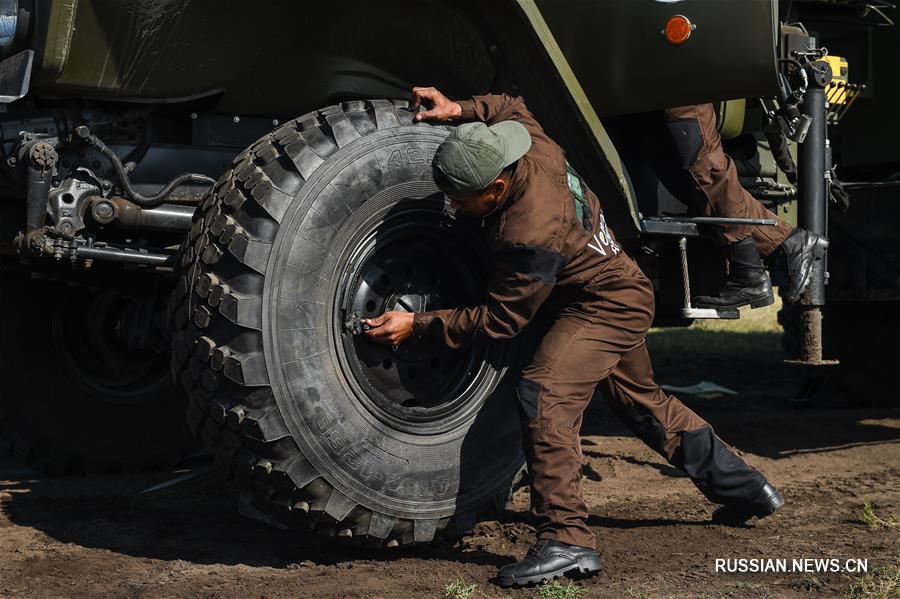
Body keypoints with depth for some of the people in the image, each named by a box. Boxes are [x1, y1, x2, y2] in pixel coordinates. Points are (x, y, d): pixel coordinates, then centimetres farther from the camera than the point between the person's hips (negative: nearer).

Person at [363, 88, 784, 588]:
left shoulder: (532, 236, -36)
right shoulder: (531, 147, -13)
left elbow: (498, 320, -25)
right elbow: (510, 106, 13)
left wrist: (418, 325, -23)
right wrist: (459, 111, -1)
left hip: (606, 307, -10)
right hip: (622, 294, 10)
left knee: (545, 393, -26)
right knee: (641, 401, 25)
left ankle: (567, 539, -28)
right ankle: (745, 489, 41)